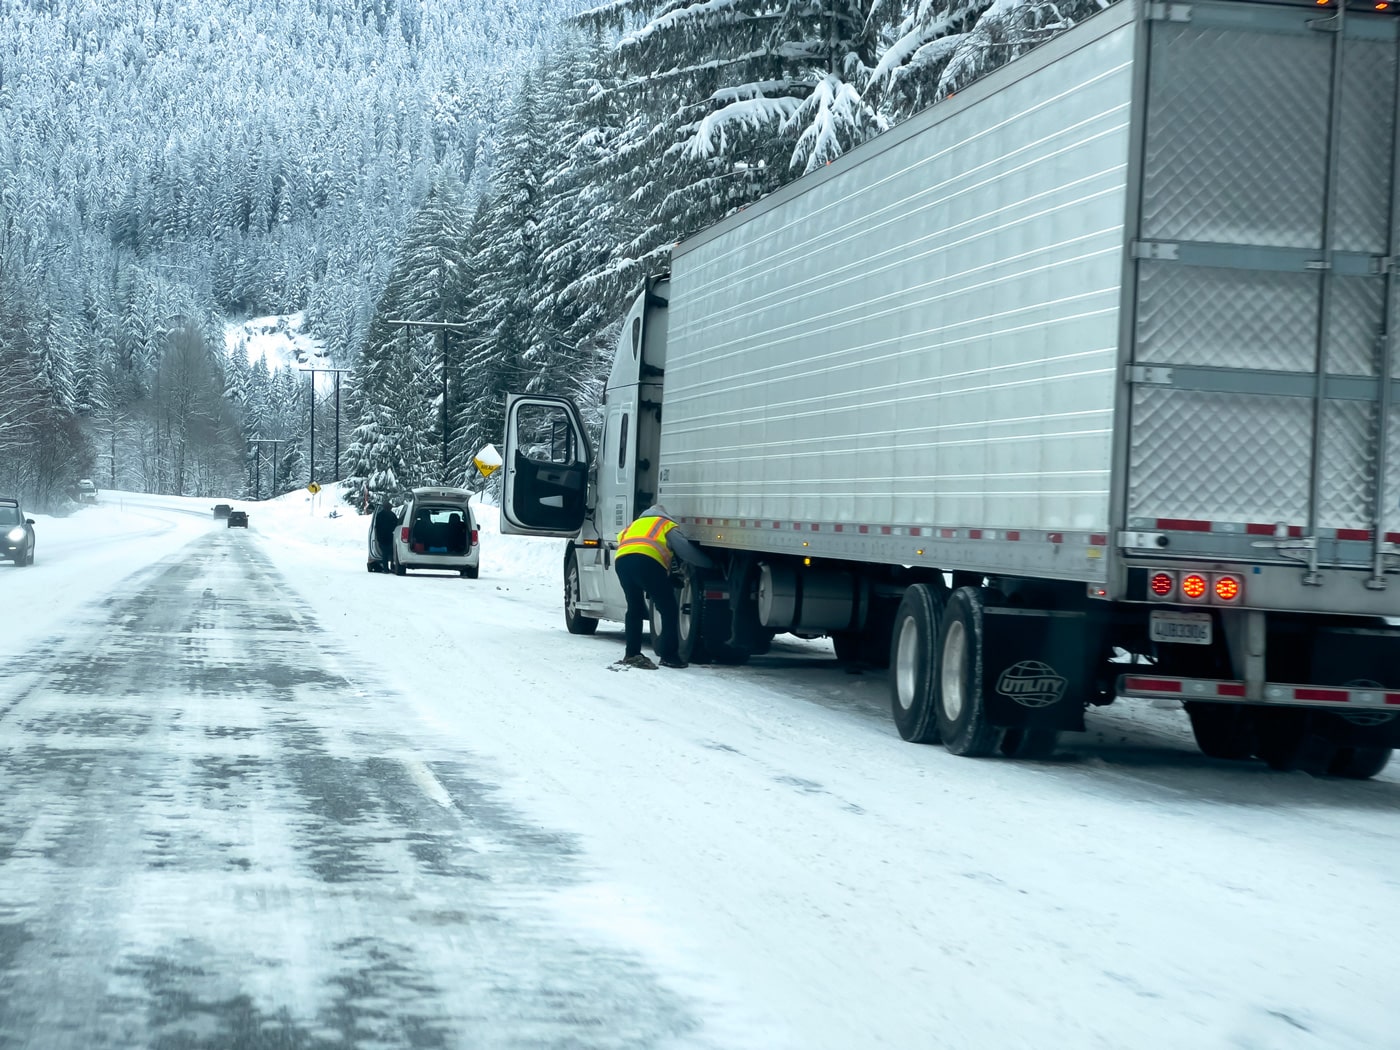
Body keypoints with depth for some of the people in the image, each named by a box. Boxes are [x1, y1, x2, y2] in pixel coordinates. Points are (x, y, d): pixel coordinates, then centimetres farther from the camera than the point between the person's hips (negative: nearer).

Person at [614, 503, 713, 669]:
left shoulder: (636, 524, 41)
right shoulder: (667, 525, 26)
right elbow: (686, 550, 16)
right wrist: (710, 564, 25)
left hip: (621, 560, 5)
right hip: (648, 562, -5)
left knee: (634, 608, 20)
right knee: (669, 610, 6)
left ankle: (632, 654, 16)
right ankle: (668, 655, 2)